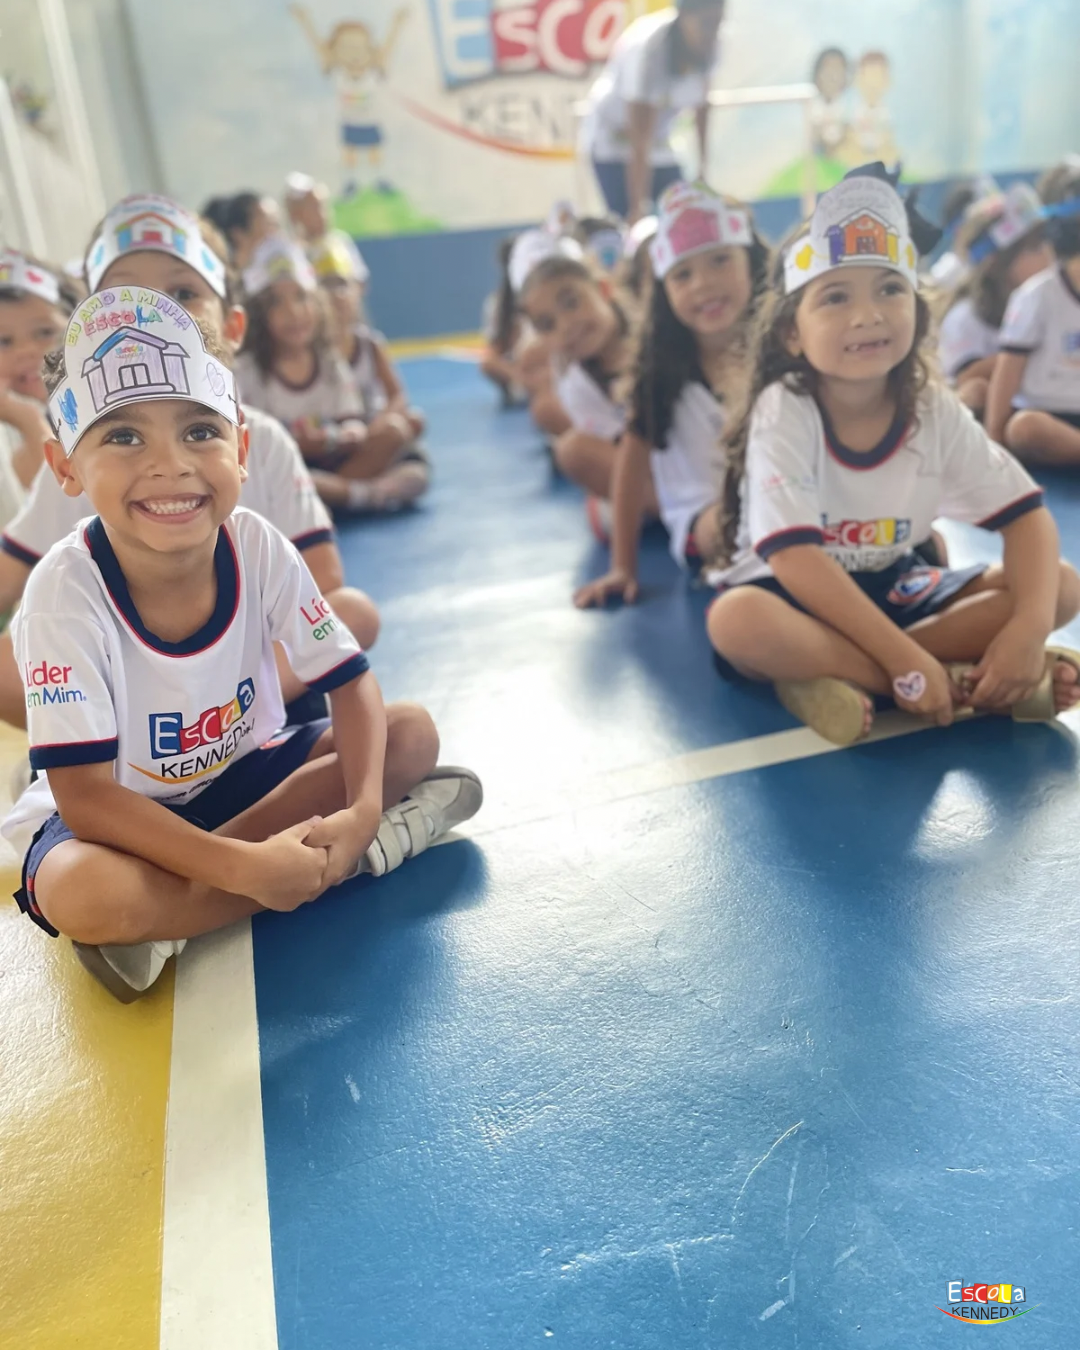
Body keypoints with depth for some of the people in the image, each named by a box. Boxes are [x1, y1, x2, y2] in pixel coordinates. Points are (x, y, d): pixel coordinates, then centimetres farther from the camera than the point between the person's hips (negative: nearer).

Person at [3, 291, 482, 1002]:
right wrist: (241, 866, -38)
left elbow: (353, 684, -12)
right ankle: (343, 860, -17)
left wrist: (363, 807, -31)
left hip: (245, 770, 5)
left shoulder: (258, 547, -17)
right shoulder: (66, 590, -26)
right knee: (80, 892, -37)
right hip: (119, 811, -4)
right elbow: (84, 793, -27)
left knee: (413, 733, -14)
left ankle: (169, 923, -17)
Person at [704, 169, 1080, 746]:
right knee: (736, 620, -38)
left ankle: (825, 676, -24)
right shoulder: (783, 412, -19)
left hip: (891, 590, 5)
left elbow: (1027, 516, -7)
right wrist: (907, 660, -34)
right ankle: (967, 681, -25)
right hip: (797, 595, -4)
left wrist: (1029, 627, -26)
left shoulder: (936, 410, -8)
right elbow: (794, 557, -29)